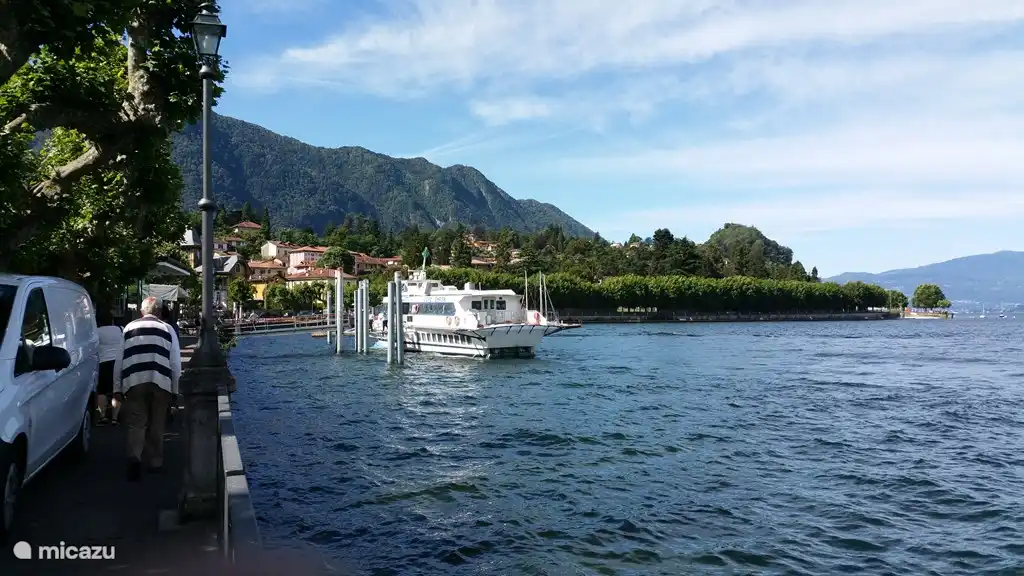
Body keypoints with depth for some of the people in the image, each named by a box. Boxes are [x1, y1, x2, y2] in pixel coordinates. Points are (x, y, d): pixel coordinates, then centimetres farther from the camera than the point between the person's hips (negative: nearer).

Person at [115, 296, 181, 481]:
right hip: (161, 382, 0)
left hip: (134, 382, 0)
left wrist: (117, 388, 15)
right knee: (156, 425, 14)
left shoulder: (129, 328, 12)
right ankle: (155, 462, 22)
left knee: (136, 424, 6)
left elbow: (119, 360, 10)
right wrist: (175, 390, 15)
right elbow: (175, 363, 8)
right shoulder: (167, 329, 10)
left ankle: (134, 457, -16)